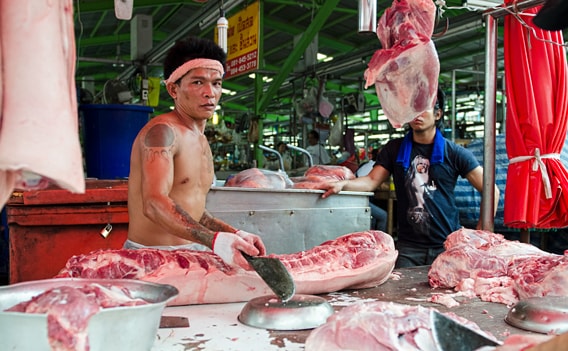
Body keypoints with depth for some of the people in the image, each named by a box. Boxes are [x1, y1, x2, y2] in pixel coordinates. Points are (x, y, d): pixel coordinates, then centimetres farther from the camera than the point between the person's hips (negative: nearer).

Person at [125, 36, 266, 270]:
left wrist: (235, 234, 8)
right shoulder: (162, 131, -13)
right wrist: (214, 240, -39)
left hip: (191, 254, 8)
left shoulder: (201, 141, 17)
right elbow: (154, 204, -28)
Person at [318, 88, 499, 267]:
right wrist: (342, 184, -19)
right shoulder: (395, 149, 10)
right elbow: (372, 181, 1)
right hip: (408, 247, 1)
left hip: (447, 246, -1)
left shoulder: (454, 152, 2)